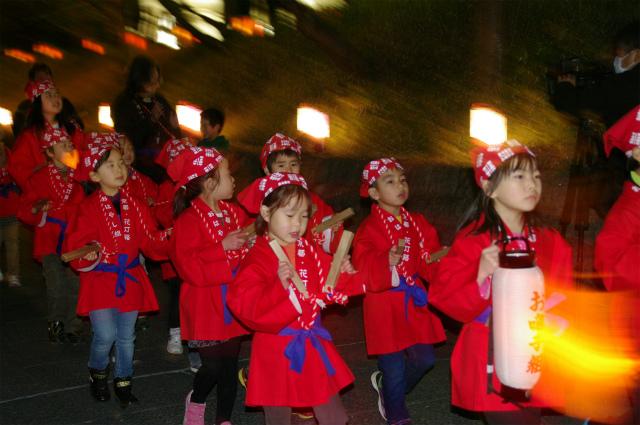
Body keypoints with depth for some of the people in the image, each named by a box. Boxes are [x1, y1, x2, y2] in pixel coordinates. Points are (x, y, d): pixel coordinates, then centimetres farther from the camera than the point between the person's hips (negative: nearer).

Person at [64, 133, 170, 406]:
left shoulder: (136, 206, 4)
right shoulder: (89, 208, -8)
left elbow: (150, 242, 4)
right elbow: (75, 244, -9)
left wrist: (168, 238, -14)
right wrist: (87, 255, -29)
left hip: (129, 279, 4)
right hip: (100, 280, -4)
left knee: (126, 336, 12)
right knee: (105, 335, -12)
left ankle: (123, 381, 30)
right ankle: (97, 373, 18)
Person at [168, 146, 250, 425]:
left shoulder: (234, 213, 8)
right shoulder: (189, 220, -15)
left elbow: (246, 251, 21)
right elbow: (189, 267, -22)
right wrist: (222, 247, -24)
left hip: (232, 304, 6)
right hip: (206, 306, -6)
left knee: (230, 364, 11)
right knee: (213, 366, -3)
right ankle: (196, 401, 29)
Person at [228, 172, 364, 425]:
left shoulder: (311, 252, 3)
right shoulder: (257, 260, -16)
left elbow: (327, 291, 12)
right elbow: (246, 308, -27)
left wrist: (342, 274, -6)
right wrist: (280, 286, -37)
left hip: (313, 347, 5)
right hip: (277, 351, -5)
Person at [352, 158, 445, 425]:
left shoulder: (418, 223, 7)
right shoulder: (369, 229, -13)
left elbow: (430, 257, 9)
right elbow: (363, 269, -21)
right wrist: (387, 262, -37)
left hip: (414, 302, 6)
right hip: (385, 305, -6)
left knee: (425, 358, 8)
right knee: (394, 366, 2)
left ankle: (386, 386, 36)